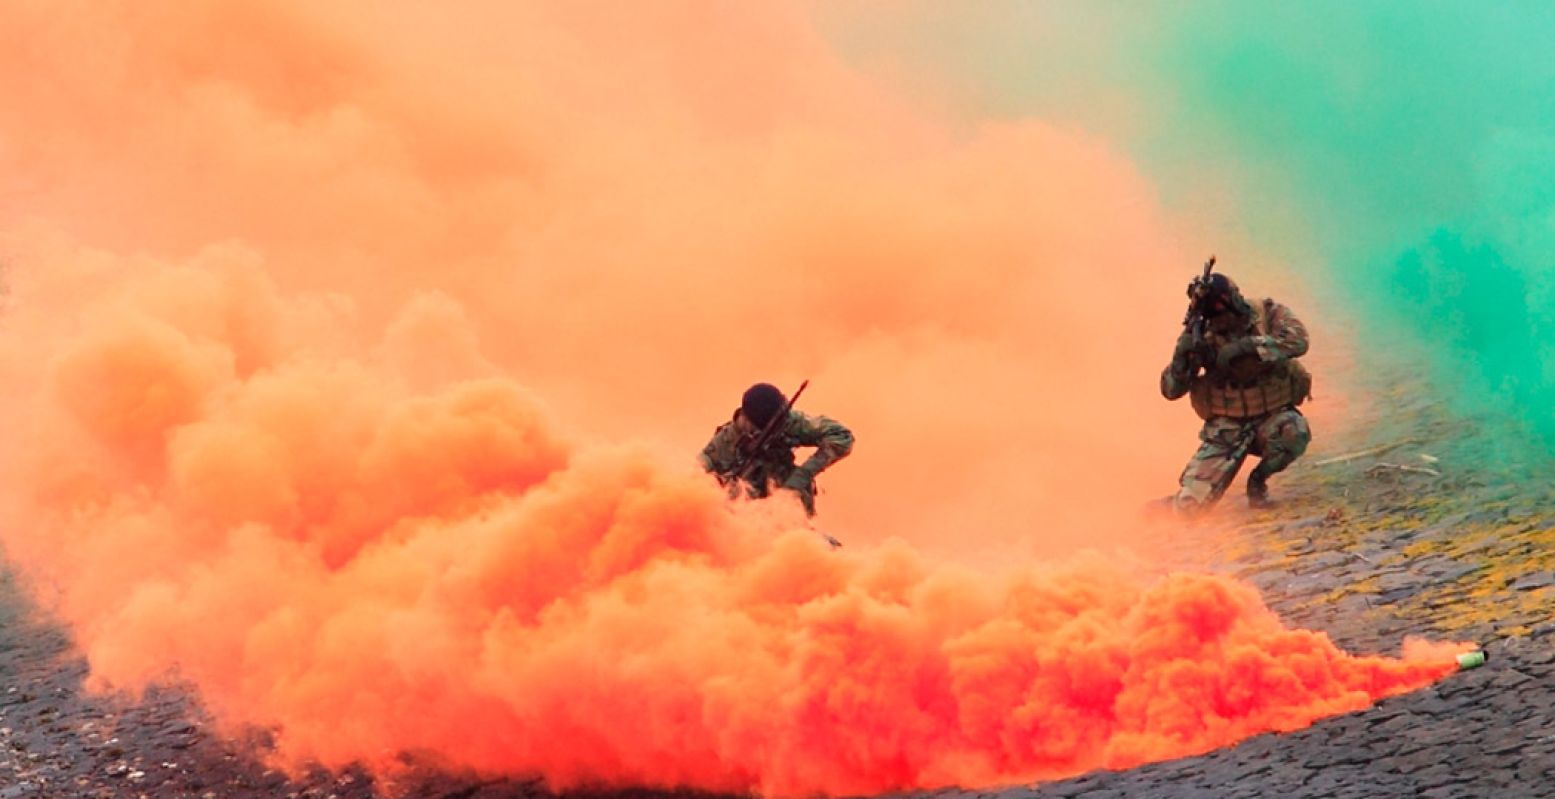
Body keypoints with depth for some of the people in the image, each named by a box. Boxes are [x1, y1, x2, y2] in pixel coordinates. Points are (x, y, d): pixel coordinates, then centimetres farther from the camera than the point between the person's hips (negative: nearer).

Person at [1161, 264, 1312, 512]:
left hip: (1272, 418, 1)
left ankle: (1258, 480, -6)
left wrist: (1245, 346, -34)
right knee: (1190, 504, -16)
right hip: (1226, 429, 0)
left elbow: (1297, 342, -27)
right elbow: (1171, 390, -8)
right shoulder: (1203, 336, -7)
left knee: (1295, 432, -37)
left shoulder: (1268, 314, -7)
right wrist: (1183, 355, -26)